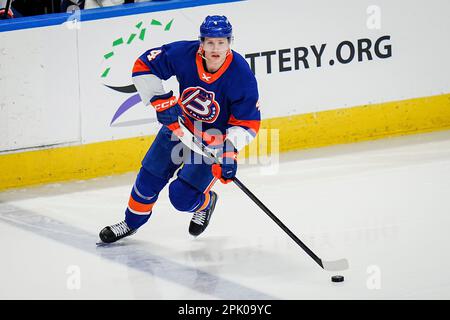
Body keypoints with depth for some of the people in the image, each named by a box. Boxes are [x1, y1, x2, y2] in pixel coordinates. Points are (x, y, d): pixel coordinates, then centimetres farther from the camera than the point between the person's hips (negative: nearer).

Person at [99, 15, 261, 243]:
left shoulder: (241, 75, -27)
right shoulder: (184, 54, -23)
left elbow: (247, 123, -19)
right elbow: (144, 66, -12)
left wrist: (229, 151, -32)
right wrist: (161, 101, -22)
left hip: (215, 140, -3)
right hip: (179, 125, 3)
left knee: (182, 196, -11)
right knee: (149, 178, 6)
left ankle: (205, 203, 25)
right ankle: (131, 223, 31)